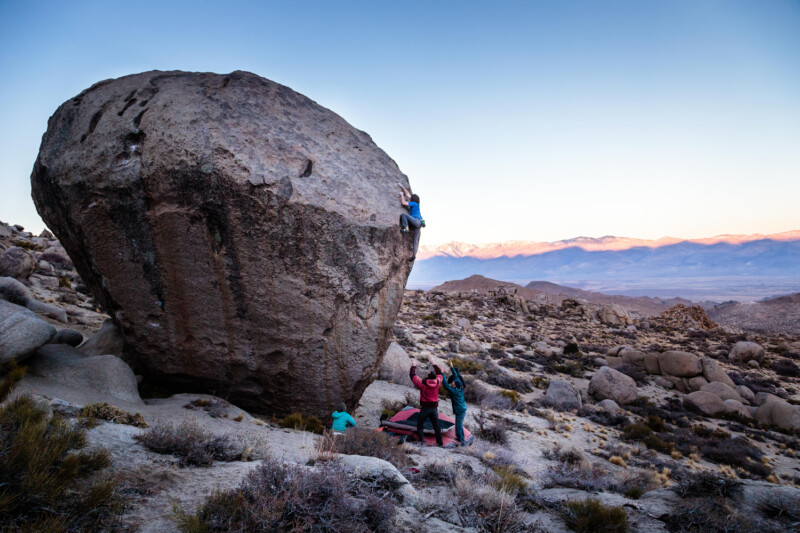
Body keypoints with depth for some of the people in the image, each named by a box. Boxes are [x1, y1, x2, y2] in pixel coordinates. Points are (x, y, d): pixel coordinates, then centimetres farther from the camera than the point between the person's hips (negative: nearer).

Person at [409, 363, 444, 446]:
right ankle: (440, 442, 15)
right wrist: (434, 364, 25)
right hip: (434, 408, 3)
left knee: (420, 425, 8)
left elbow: (412, 375, -3)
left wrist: (413, 366, 12)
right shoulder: (437, 383, -4)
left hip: (425, 408, -3)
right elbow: (439, 373, 16)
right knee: (436, 426, 13)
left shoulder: (423, 383, -13)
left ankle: (421, 441, -5)